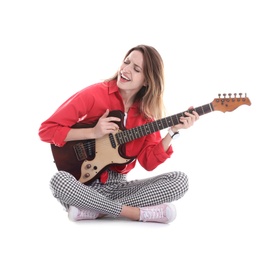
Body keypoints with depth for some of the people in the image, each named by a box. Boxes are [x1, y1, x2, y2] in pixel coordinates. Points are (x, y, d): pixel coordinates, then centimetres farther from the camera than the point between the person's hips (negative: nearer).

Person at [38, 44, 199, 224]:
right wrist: (93, 133, -18)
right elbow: (47, 130, -9)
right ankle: (140, 213, -26)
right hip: (84, 185, -4)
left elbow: (149, 162, -2)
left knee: (180, 180, -15)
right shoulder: (94, 95, -8)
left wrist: (173, 132, -13)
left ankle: (94, 210, -20)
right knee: (60, 180, -38)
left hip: (117, 185, 4)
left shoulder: (147, 111, 4)